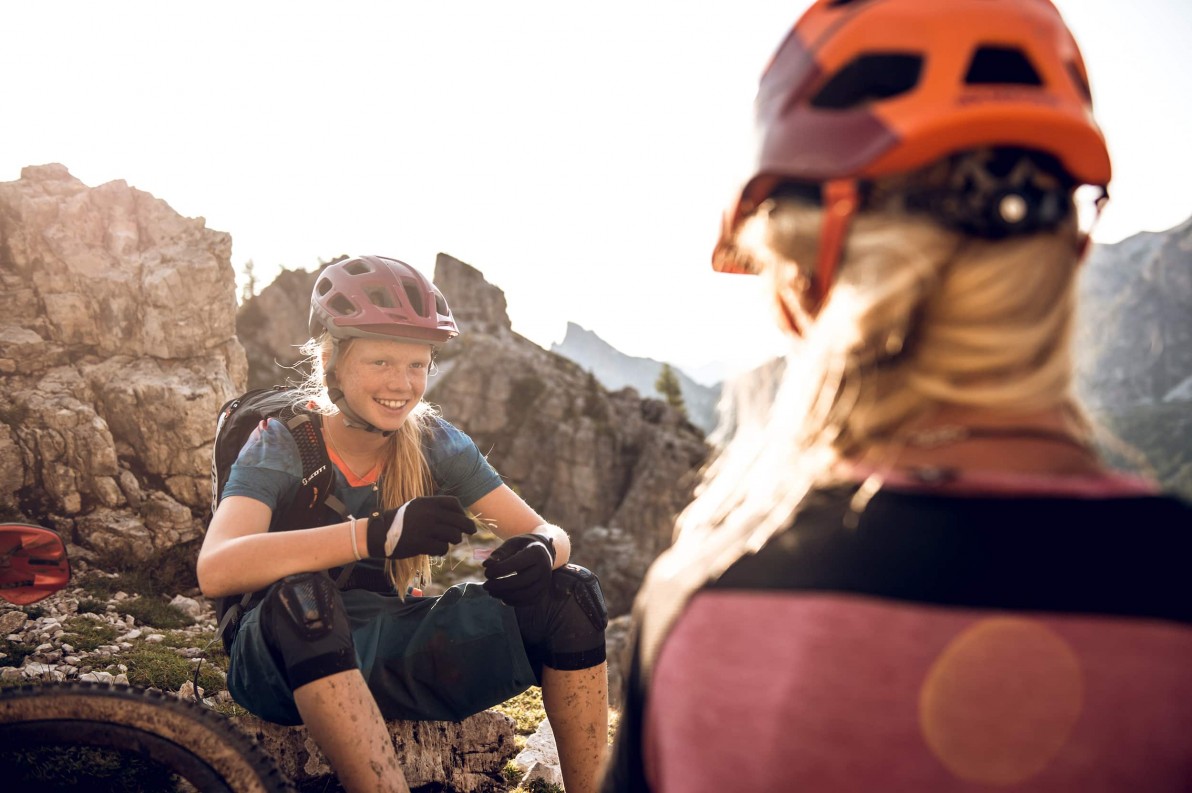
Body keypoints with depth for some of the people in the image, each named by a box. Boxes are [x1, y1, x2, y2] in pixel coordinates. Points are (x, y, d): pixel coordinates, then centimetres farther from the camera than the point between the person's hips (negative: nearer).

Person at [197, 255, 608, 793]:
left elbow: (549, 533, -4)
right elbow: (215, 570, -31)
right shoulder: (282, 445, -12)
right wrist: (378, 533, -42)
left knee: (568, 591, -15)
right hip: (291, 656, -3)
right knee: (299, 596, -38)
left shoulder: (434, 441, -2)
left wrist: (540, 551, -31)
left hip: (396, 653, 4)